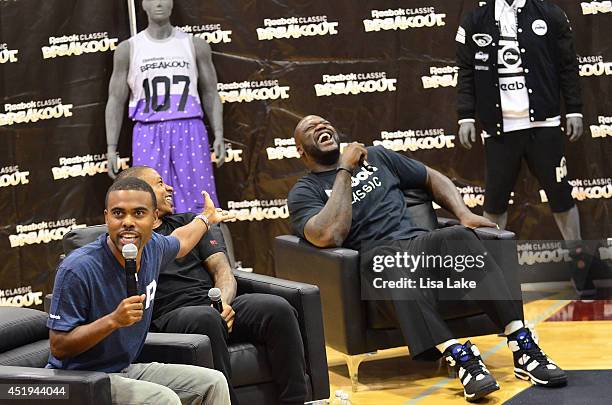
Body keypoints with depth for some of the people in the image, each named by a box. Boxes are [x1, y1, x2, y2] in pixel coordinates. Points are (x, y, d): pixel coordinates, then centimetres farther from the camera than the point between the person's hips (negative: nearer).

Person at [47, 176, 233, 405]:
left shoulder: (152, 246, -3)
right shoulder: (77, 269, -25)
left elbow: (180, 242, 26)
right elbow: (58, 347, -22)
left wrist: (207, 217, 42)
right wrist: (113, 320, -33)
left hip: (127, 368, 8)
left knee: (214, 383, 5)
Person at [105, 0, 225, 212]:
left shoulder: (195, 45, 9)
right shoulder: (128, 49, 7)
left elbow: (210, 93, 13)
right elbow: (116, 101, 8)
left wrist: (219, 135, 1)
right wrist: (111, 148, 0)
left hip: (189, 133, 1)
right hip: (149, 134, 0)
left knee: (198, 205, -2)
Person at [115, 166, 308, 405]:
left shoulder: (189, 221, 27)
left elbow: (221, 269, 14)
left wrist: (223, 302, -8)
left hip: (218, 306, 5)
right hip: (172, 315, -4)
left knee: (277, 308, -23)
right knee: (205, 319, -39)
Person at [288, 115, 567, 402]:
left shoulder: (376, 157, 25)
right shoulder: (304, 192, 10)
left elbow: (434, 179, 28)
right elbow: (329, 236, -11)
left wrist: (464, 214, 8)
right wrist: (345, 170, -5)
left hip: (419, 244, 4)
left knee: (458, 236, -30)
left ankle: (522, 345, -40)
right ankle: (458, 356, -54)